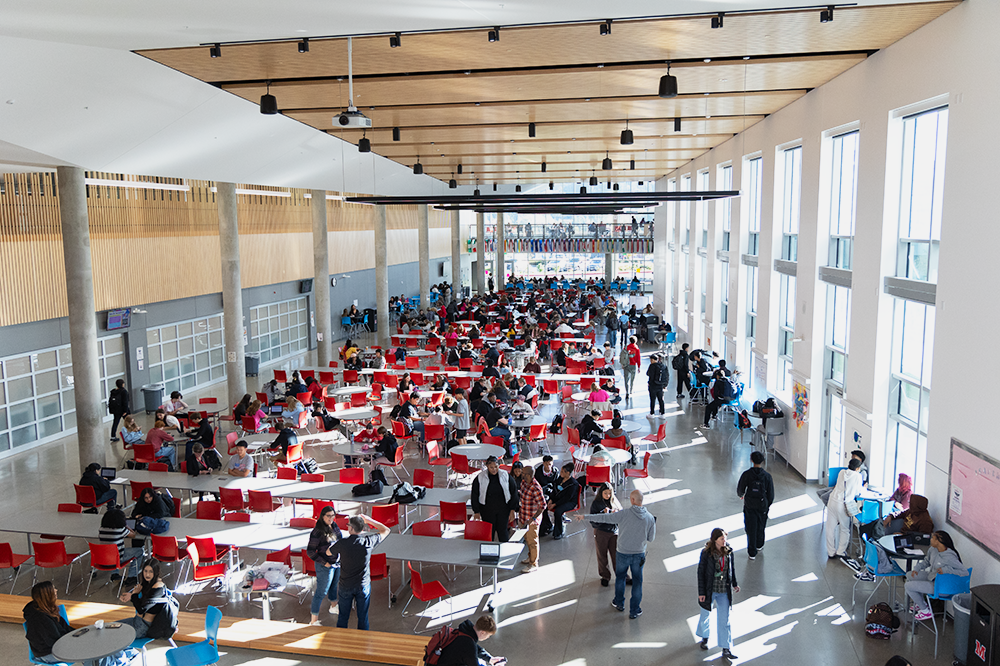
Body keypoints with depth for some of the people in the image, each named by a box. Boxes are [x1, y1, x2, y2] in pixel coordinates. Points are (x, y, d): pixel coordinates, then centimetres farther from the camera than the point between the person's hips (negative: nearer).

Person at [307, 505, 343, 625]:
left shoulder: (334, 526, -1)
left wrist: (341, 557, 8)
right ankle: (313, 620, 9)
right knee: (321, 592, 0)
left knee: (334, 585, 26)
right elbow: (310, 552, -20)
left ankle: (333, 606, 50)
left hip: (338, 563, 7)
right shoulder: (317, 532, -24)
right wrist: (324, 563, -18)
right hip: (325, 566, -7)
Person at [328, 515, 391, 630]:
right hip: (363, 586, 0)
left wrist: (334, 544, 21)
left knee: (343, 617, 16)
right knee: (363, 617, 13)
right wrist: (370, 521, 4)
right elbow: (386, 530, 1)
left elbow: (328, 552, 4)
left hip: (345, 586, 0)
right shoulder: (368, 541, -16)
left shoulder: (342, 543, -18)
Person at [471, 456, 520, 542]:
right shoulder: (480, 478, -5)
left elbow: (513, 493, 3)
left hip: (503, 511, 0)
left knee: (503, 533, 3)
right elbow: (475, 496, 3)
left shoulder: (506, 476, -3)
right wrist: (476, 512, 0)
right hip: (487, 511, 0)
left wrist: (513, 510, 0)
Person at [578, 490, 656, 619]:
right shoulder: (650, 518, -9)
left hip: (623, 553, -1)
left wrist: (585, 517, -4)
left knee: (620, 577, 22)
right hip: (639, 554, 1)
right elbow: (651, 539, 1)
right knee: (637, 582, 15)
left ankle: (619, 603, 38)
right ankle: (634, 611, 24)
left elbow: (604, 518, -13)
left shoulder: (624, 514, -18)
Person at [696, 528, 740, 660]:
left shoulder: (728, 550, -5)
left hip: (724, 591, 2)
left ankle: (726, 650, 10)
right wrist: (701, 592, -12)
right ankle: (704, 638, 43)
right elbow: (701, 573, -12)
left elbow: (731, 568, 11)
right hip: (709, 590, -2)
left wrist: (734, 583, 19)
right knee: (706, 615, 17)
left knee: (725, 620, 4)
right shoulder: (706, 553, -17)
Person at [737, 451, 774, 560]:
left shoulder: (746, 474, -14)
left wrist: (740, 495, 19)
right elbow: (771, 493, -3)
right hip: (763, 506, 1)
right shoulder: (767, 476, -11)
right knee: (761, 526, 23)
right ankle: (759, 545, 43)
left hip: (749, 506, -1)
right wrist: (769, 504, 14)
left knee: (751, 528, 7)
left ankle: (752, 553, 9)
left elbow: (740, 489, -4)